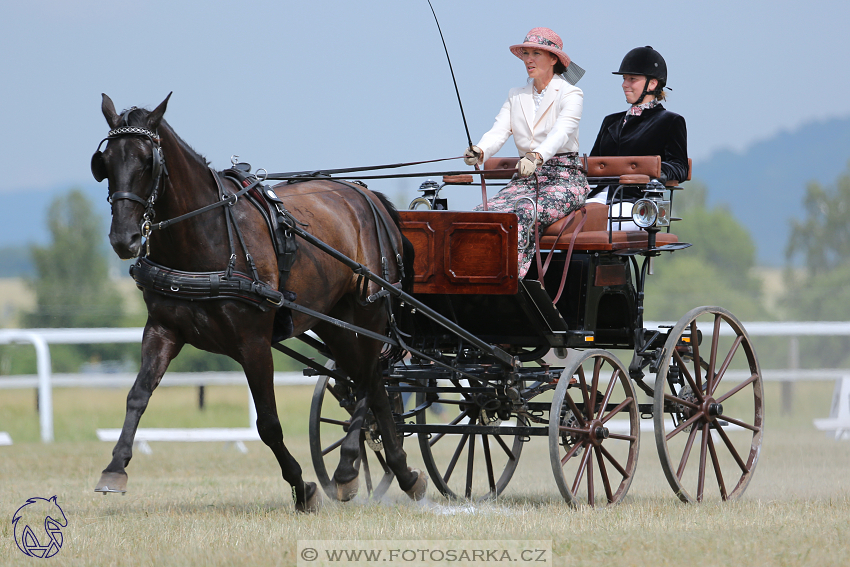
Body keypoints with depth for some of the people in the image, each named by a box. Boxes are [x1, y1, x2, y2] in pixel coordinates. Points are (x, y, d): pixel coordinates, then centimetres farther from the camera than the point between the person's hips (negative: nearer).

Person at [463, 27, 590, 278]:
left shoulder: (570, 94, -3)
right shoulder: (516, 96, 15)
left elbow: (561, 132, -22)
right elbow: (498, 132, 0)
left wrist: (537, 157, -43)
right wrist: (479, 152, -24)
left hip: (563, 179, -5)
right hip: (525, 179, 5)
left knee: (522, 213, -34)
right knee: (482, 214, -23)